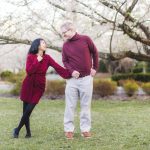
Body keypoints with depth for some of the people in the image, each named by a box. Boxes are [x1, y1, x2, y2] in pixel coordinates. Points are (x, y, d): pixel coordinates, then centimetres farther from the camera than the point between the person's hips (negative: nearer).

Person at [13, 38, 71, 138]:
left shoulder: (47, 58, 0)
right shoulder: (30, 56, -3)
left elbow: (58, 67, -9)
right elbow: (29, 71, -14)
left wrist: (70, 73, -20)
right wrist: (37, 61, -17)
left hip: (39, 86, 0)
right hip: (28, 85, 0)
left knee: (29, 110, -7)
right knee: (26, 110, 0)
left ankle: (18, 129, 9)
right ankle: (28, 131, 15)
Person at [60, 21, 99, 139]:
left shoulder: (85, 39, -2)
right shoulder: (65, 46, 3)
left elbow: (94, 52, 8)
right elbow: (65, 61, 6)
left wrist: (95, 68, 6)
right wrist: (71, 71, -12)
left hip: (86, 78, -1)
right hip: (72, 79, 1)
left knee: (86, 105, 5)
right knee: (70, 105, 1)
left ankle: (85, 129, 13)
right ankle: (69, 129, 9)